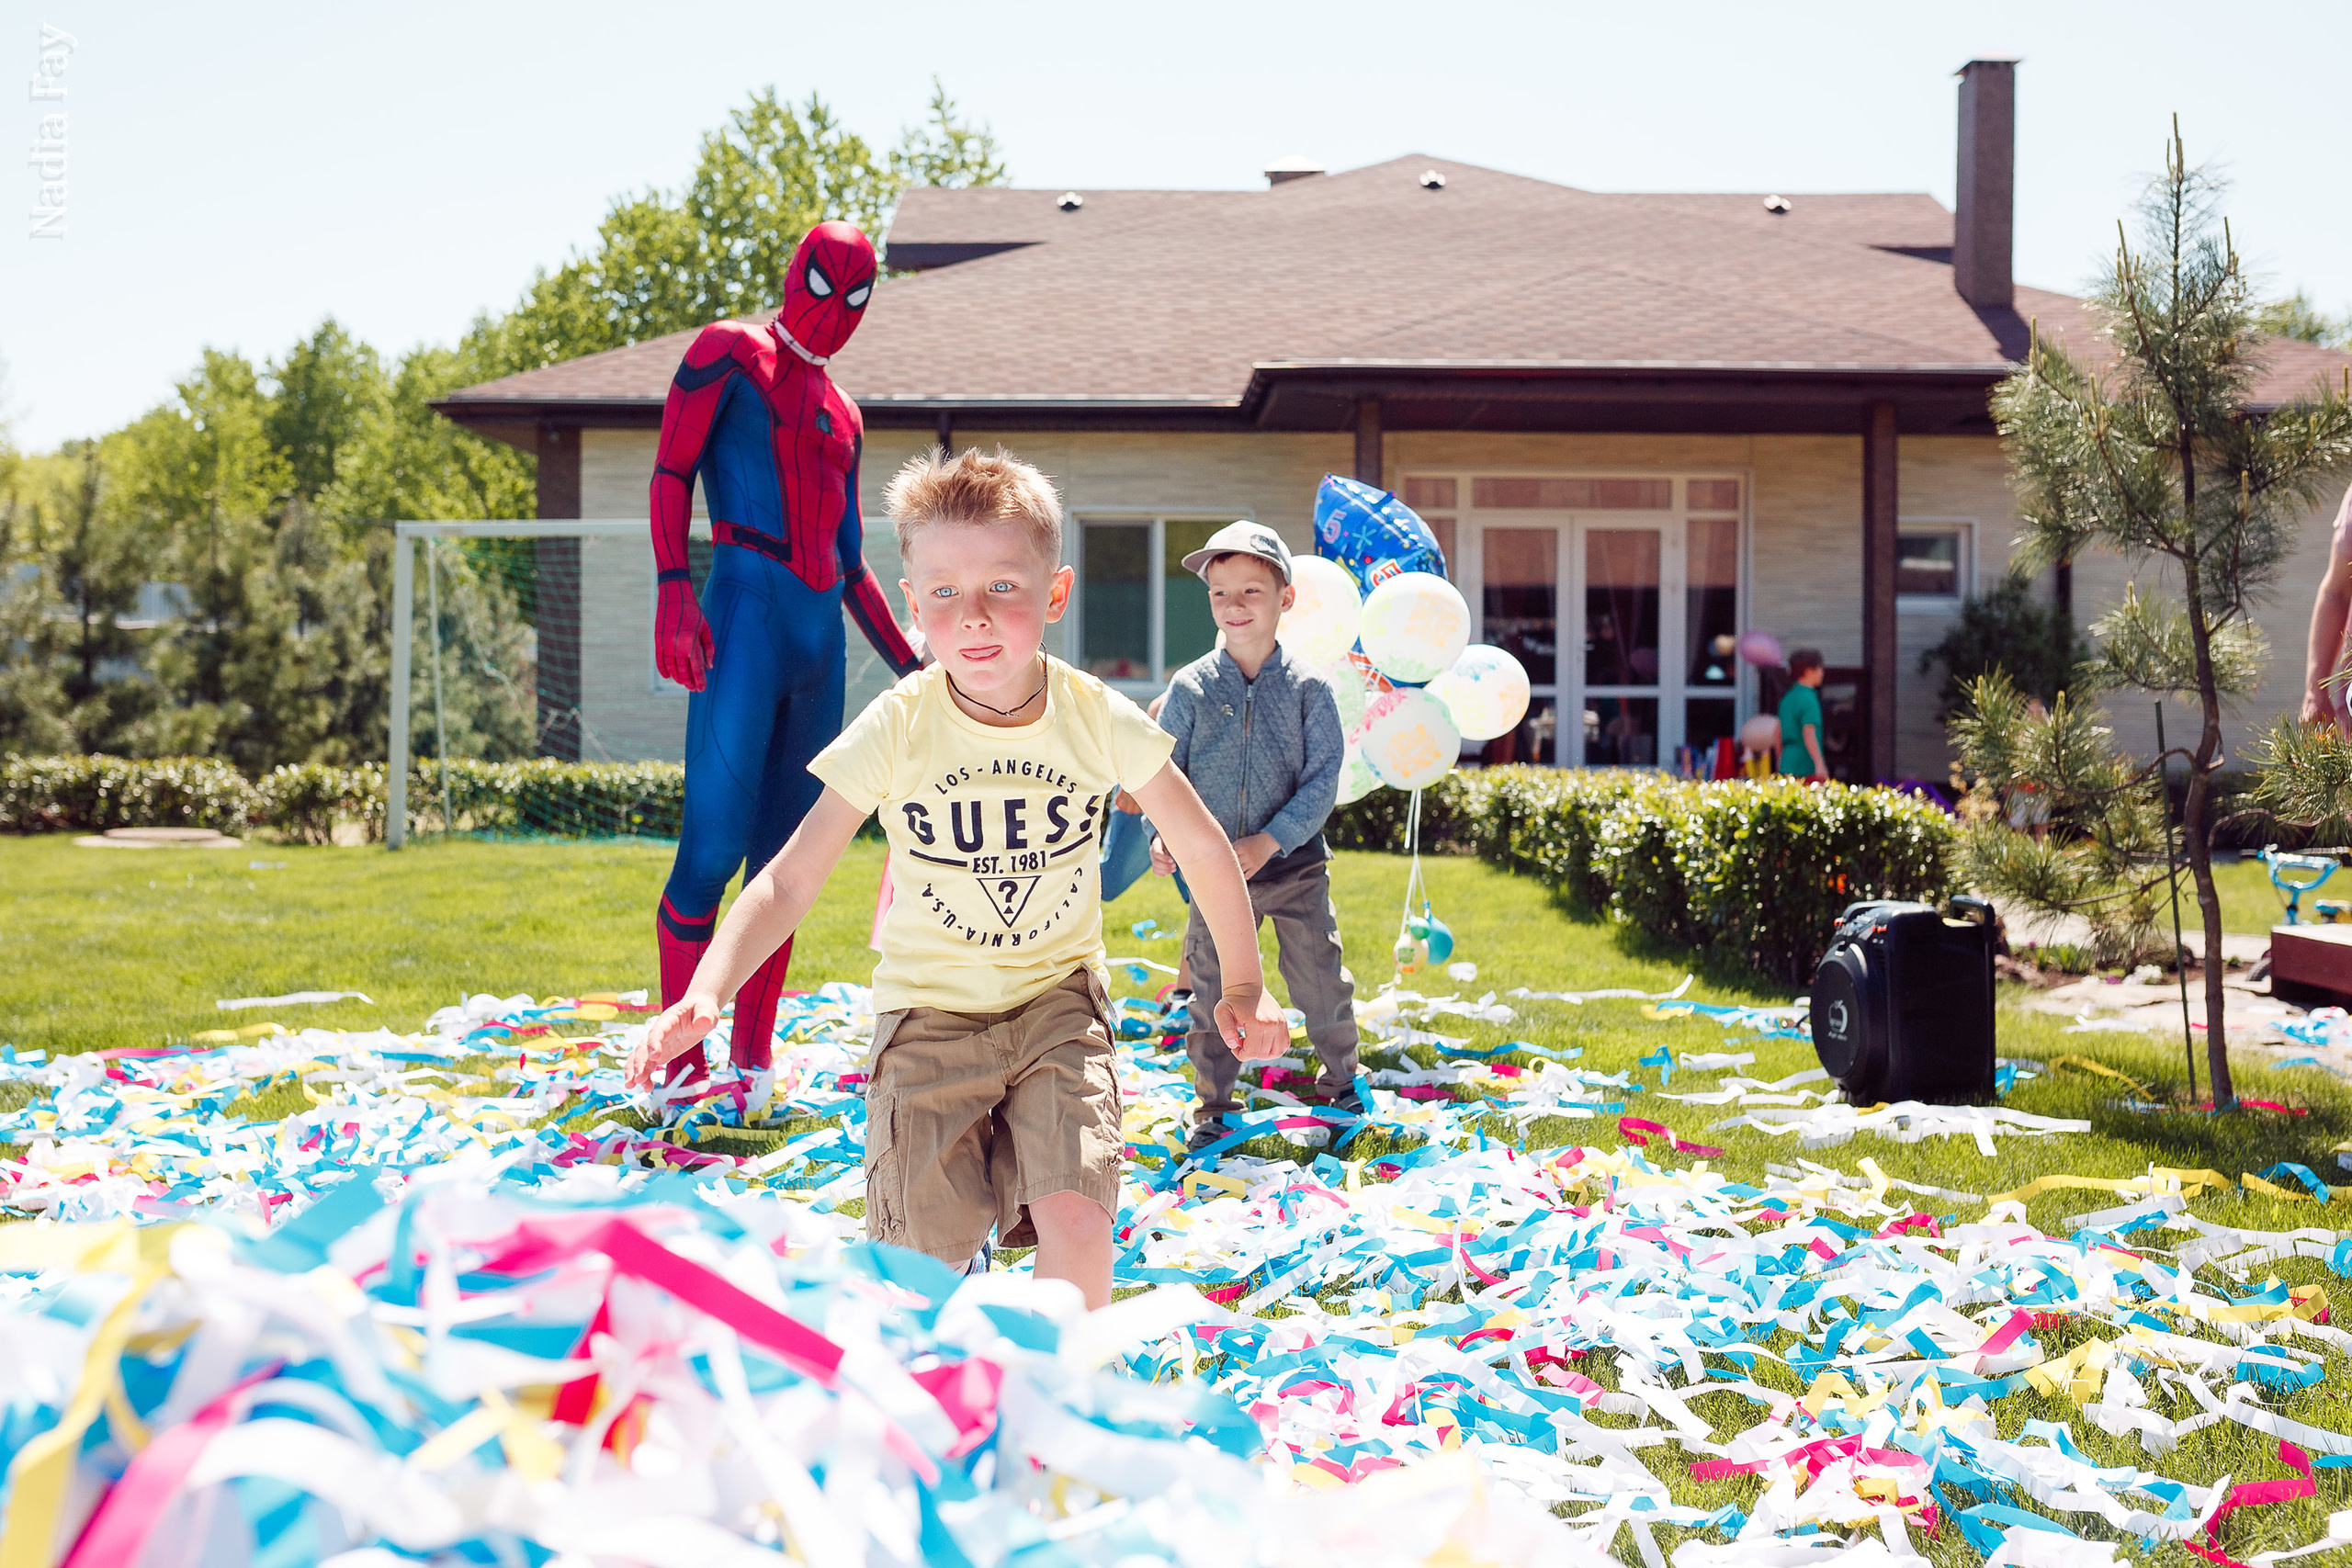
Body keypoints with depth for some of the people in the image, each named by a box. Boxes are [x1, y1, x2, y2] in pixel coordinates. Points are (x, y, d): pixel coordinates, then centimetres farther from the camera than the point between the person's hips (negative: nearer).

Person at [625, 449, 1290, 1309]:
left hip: (1059, 999, 0)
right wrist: (704, 994, -28)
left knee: (1074, 1217, -19)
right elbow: (788, 882, -13)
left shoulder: (1100, 720, -11)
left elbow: (1204, 851, 4)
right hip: (929, 1006, 0)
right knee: (921, 1266, -2)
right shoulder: (895, 730, -14)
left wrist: (1242, 986, 7)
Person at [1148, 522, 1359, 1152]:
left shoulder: (1307, 687, -4)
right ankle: (1213, 1109, 23)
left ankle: (1341, 1083, 32)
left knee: (1322, 983, 6)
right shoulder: (1191, 686, -2)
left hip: (1296, 867, -1)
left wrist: (1268, 842, -18)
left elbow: (1324, 777, -8)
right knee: (1212, 994, 7)